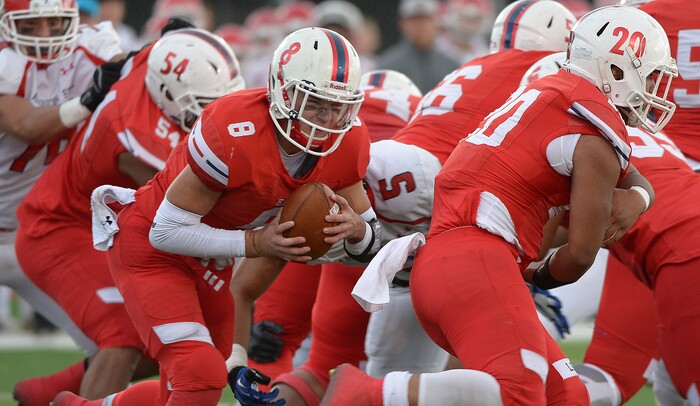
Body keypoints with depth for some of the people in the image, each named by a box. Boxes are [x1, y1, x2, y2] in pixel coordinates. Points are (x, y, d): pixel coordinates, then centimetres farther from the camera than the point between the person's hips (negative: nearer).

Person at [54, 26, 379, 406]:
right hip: (150, 246, -7)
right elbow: (167, 232, -26)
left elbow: (370, 234, -2)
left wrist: (354, 228, -26)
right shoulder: (235, 135, -34)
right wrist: (255, 242, -32)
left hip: (210, 257, 7)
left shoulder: (347, 143, -14)